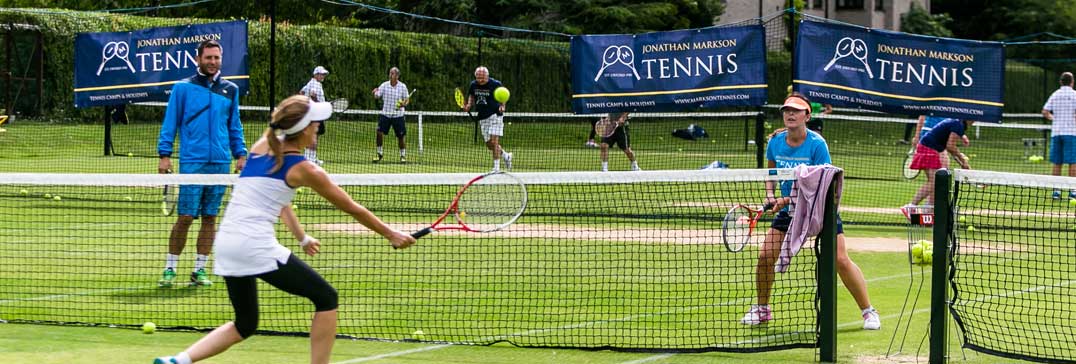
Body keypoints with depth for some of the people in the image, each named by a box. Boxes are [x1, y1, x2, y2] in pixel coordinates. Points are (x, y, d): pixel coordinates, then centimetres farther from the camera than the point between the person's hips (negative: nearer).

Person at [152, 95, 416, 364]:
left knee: (245, 325, 20)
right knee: (326, 298, 7)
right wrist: (392, 235, 18)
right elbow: (353, 210, 6)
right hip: (257, 247, -7)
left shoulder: (261, 146, 13)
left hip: (225, 243, 7)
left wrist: (301, 237, 35)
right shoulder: (305, 170, -4)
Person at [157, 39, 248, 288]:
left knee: (210, 217, 5)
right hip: (192, 162, -3)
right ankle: (170, 269, 2)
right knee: (185, 217, -6)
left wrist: (240, 155, 10)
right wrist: (165, 155, -3)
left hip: (220, 163, 3)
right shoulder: (183, 88, 3)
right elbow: (170, 123, 4)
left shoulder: (230, 90, 12)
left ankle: (199, 270, 12)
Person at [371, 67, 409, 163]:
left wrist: (404, 104, -20)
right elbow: (377, 96, -10)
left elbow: (407, 100, 2)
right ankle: (379, 153, 4)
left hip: (398, 115, -1)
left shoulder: (403, 87, -4)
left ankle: (403, 155, 20)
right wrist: (375, 92, -33)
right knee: (380, 133, -12)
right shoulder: (384, 85, -3)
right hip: (385, 114, 1)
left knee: (400, 136, 2)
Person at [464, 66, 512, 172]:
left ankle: (496, 167, -7)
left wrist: (502, 106, -18)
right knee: (489, 144, 6)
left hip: (495, 115, -6)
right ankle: (506, 156, 32)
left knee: (494, 141, -13)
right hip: (482, 118, 6)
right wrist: (469, 105, 0)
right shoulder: (473, 85, 2)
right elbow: (471, 96, 19)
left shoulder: (495, 84, -12)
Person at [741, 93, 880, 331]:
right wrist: (770, 195, -4)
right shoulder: (775, 142, -5)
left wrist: (790, 199, -30)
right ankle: (762, 309, 15)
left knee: (841, 261, -11)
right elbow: (771, 171, 14)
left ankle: (869, 312, 3)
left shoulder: (817, 145, -20)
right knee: (765, 256, -6)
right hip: (789, 210, 4)